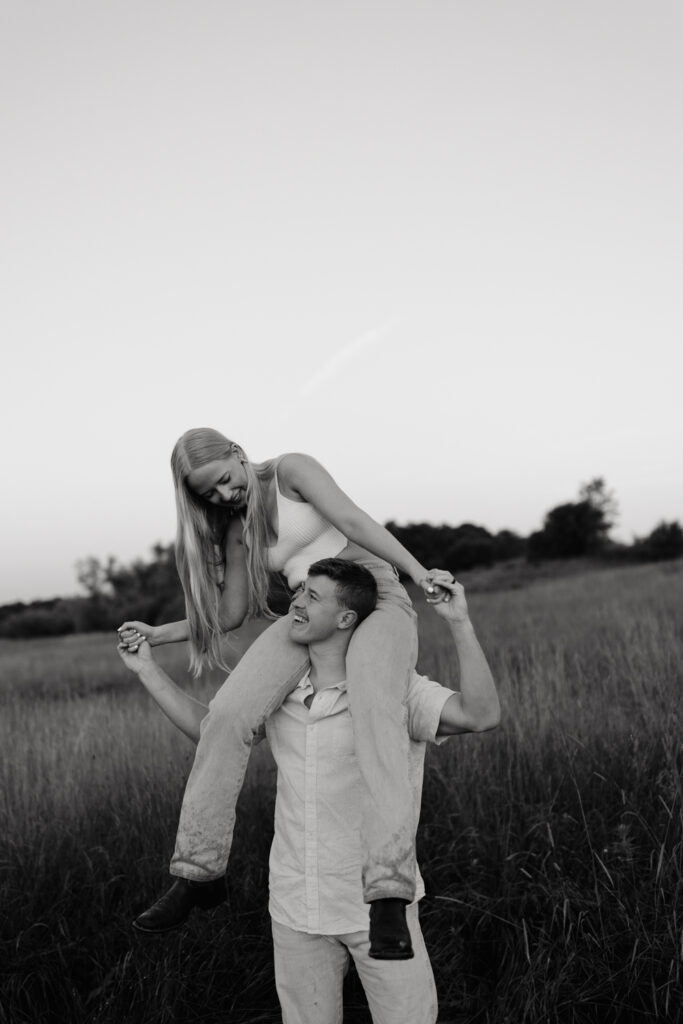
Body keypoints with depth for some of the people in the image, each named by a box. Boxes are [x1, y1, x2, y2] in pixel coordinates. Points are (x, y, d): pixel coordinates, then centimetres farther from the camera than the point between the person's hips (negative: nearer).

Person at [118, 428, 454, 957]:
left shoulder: (291, 469, -2)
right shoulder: (235, 528, 15)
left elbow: (353, 520, -14)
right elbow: (231, 613, 18)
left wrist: (419, 572, -23)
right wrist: (159, 634, 12)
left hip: (377, 600, -5)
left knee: (375, 709, -36)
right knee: (228, 715, -18)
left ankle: (388, 893, -44)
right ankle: (200, 871, -8)